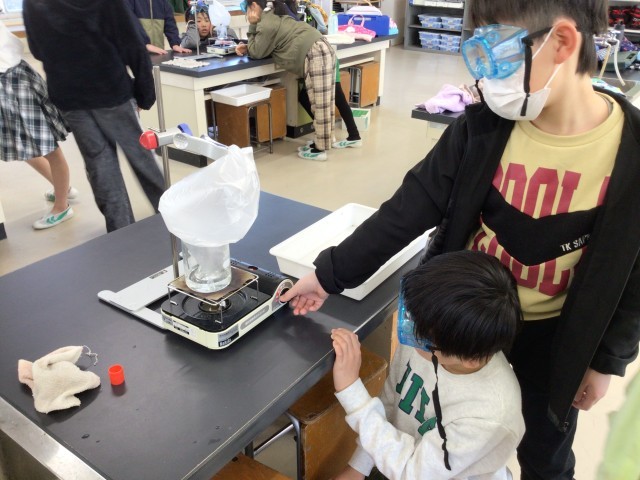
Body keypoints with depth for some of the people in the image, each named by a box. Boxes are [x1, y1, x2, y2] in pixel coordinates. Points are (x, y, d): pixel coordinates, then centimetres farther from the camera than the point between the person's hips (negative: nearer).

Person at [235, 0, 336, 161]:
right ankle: (324, 141, 22)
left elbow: (257, 53, 1)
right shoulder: (274, 17, 26)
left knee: (320, 103, -7)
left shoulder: (266, 24, -7)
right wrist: (247, 48, 16)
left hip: (315, 54, -10)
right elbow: (266, 48, 31)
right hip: (320, 50, 10)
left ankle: (320, 150, -3)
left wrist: (252, 26, 7)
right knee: (321, 102, 14)